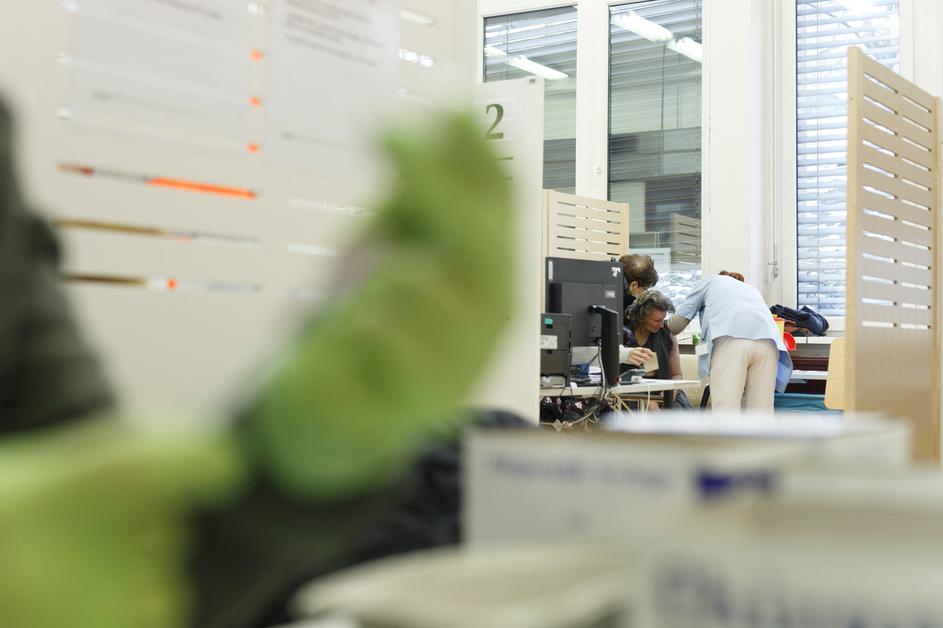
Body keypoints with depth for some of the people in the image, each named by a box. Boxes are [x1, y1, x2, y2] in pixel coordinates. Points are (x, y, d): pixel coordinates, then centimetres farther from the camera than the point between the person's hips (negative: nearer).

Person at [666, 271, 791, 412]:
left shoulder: (708, 281, 32)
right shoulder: (751, 289, 44)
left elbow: (679, 320, 24)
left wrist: (662, 332, 45)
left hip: (731, 338, -4)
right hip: (767, 339, 4)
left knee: (726, 412, -12)